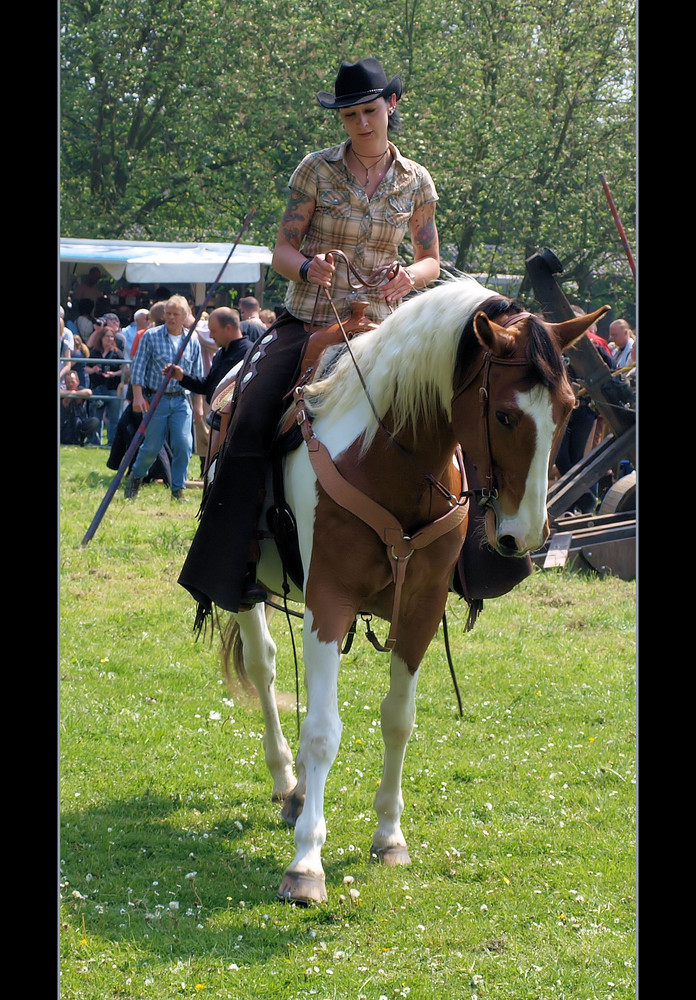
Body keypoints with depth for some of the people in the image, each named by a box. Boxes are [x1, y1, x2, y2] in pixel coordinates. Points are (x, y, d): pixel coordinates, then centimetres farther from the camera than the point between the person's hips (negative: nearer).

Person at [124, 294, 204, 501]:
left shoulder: (192, 342, 7)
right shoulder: (151, 337, -2)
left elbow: (198, 376, 12)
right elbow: (138, 368, -3)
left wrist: (198, 404, 9)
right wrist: (138, 395, -11)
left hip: (181, 400, 2)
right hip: (155, 398, -2)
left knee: (184, 445, -8)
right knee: (152, 446, 0)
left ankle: (178, 490, 4)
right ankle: (135, 478, 27)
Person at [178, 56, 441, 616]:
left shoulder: (416, 183, 7)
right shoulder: (317, 171, 0)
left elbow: (432, 260, 15)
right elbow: (282, 251, 1)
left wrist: (410, 277, -9)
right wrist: (307, 266, -23)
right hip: (306, 325, -2)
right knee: (251, 423, -23)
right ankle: (236, 564, -19)